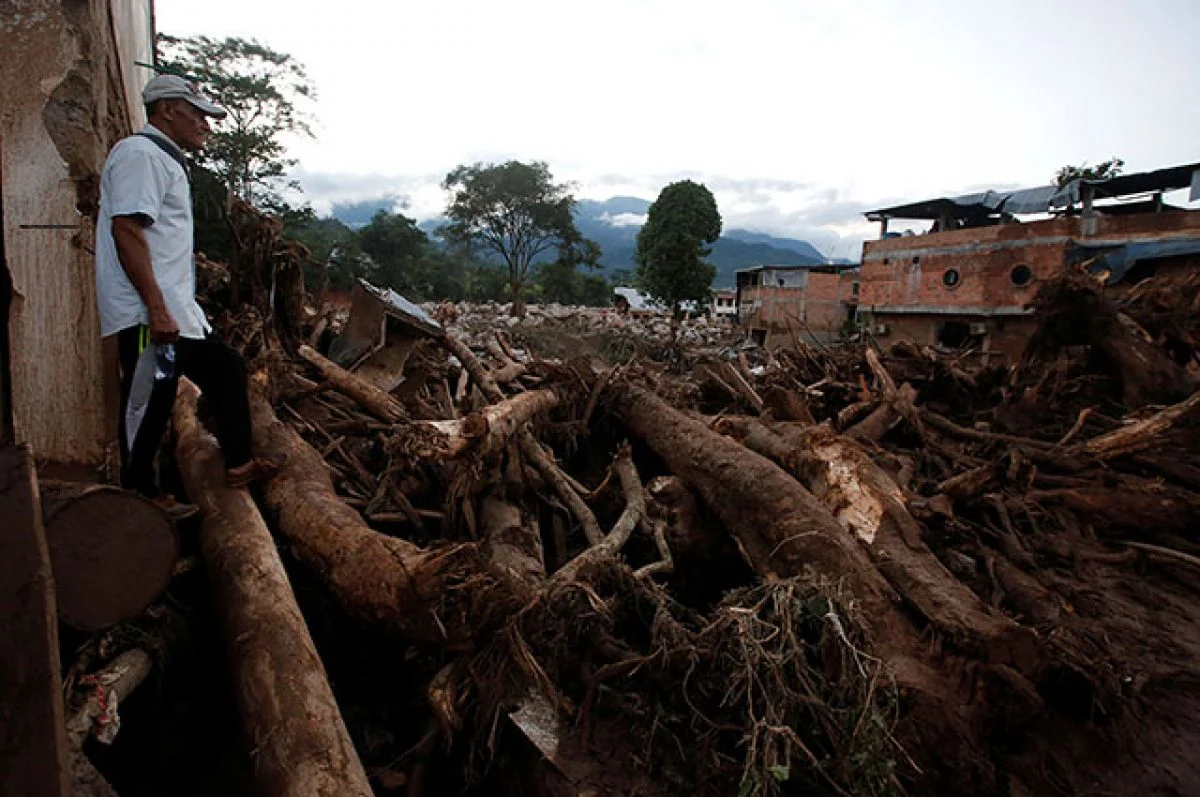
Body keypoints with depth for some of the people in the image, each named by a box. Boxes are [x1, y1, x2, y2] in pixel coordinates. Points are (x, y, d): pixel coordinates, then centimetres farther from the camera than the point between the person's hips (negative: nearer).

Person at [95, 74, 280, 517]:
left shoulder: (165, 160, 23)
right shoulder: (140, 153, -9)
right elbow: (126, 231, -21)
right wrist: (157, 308, -25)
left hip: (178, 313, 11)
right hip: (148, 315, -11)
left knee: (227, 368, 16)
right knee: (148, 404, -3)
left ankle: (238, 464, 23)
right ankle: (139, 494, 11)